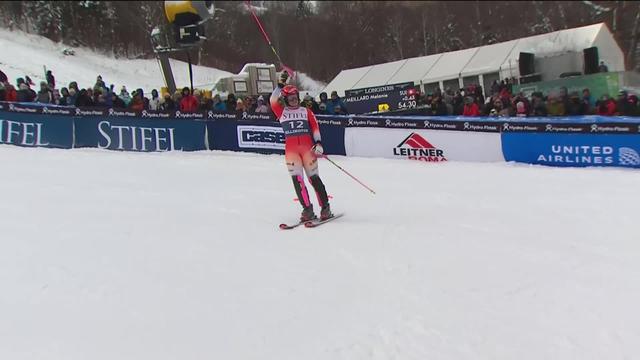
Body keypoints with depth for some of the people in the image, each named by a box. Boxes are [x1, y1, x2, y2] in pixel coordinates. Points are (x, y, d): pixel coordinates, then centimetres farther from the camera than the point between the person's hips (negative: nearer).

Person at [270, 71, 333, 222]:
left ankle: (325, 207, 5)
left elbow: (315, 127, 7)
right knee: (297, 179, -5)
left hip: (308, 147, -1)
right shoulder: (281, 112, 13)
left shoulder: (306, 111, 13)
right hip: (291, 150, 1)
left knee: (314, 178, -1)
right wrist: (280, 84, -8)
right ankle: (307, 209, -1)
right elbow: (273, 100, -2)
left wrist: (318, 143, -7)